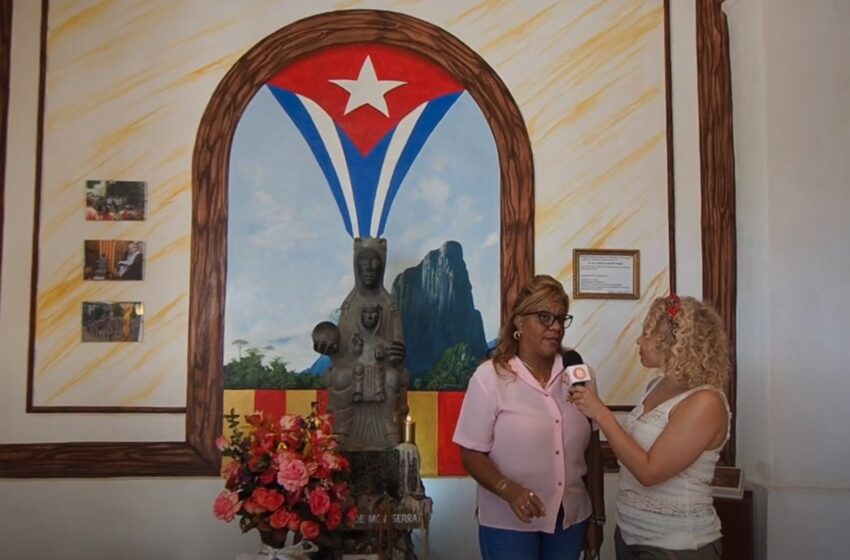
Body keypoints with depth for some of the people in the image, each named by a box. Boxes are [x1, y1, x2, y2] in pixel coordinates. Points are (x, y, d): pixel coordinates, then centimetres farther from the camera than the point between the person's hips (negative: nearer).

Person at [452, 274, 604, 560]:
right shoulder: (489, 377, -11)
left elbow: (591, 449, 5)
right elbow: (472, 454, -9)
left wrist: (597, 517, 9)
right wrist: (509, 490, -26)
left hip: (572, 518, 4)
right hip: (508, 522, -3)